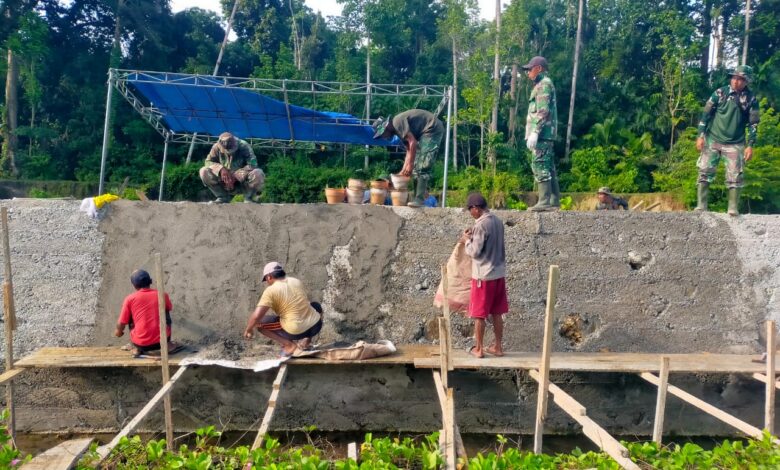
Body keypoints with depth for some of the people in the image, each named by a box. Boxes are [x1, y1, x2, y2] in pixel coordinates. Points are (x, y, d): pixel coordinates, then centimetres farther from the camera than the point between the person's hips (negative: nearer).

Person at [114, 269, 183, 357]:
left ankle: (137, 349, 20)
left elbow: (121, 324, 4)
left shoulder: (130, 299, -3)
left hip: (141, 344, -1)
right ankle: (168, 344, 21)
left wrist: (119, 332, 27)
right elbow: (169, 309, 25)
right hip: (161, 340, 1)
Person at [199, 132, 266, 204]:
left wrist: (235, 175, -31)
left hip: (243, 184, -2)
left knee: (258, 174, -33)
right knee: (204, 171, -17)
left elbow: (252, 165, -27)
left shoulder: (244, 146, -18)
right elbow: (208, 162, -11)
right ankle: (223, 197, -3)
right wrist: (221, 169, -30)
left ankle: (248, 198, -8)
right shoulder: (216, 147, -10)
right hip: (225, 183, 3)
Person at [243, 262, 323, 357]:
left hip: (296, 331, -5)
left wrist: (248, 330, 4)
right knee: (316, 306, 36)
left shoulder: (270, 291, -8)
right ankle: (306, 339, 17)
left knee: (259, 323, 9)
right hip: (315, 325, 5)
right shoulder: (297, 281, 10)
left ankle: (289, 344, 2)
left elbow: (256, 316, -15)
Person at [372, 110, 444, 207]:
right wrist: (404, 170, 14)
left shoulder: (397, 122, -15)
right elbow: (409, 150, 17)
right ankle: (416, 196, 13)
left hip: (433, 129, -10)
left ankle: (419, 199, -16)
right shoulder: (397, 128, 14)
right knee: (417, 166, 10)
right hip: (425, 133, 10)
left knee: (422, 166, -15)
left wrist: (410, 165, -16)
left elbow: (413, 143, -20)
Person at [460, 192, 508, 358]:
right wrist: (474, 236, 13)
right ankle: (498, 347, 22)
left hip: (484, 276, -8)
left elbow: (475, 252, -17)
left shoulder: (481, 225, -19)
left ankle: (478, 349, 12)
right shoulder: (498, 221, 7)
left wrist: (467, 241, -1)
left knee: (479, 314, 4)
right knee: (497, 313, 14)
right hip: (499, 274, 8)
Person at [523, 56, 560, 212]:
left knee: (540, 165, -12)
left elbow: (543, 111, -18)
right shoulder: (543, 84, 24)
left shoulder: (544, 84, -7)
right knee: (548, 167, 10)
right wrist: (533, 133, 21)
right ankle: (554, 201, 13)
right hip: (546, 134, 10)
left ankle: (545, 201, -15)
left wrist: (534, 132, -22)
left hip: (542, 134, -10)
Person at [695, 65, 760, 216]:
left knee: (735, 176, -2)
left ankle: (733, 209, 6)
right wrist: (701, 135, -6)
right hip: (713, 140, 0)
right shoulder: (720, 93, -3)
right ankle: (701, 206, 6)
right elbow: (706, 114, 0)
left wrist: (750, 145, -4)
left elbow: (753, 123, 2)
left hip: (735, 144, 0)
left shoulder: (751, 99, -2)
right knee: (705, 172, -1)